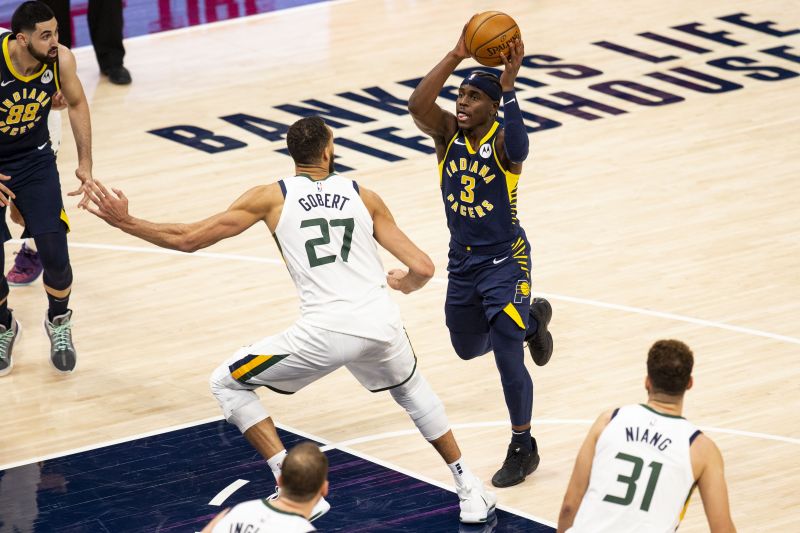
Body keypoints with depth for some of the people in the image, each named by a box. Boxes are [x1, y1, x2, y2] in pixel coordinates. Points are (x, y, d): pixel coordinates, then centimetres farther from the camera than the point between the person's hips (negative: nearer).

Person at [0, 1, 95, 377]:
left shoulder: (61, 61, -19)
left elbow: (77, 104, 3)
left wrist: (85, 163, 1)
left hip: (35, 161, 2)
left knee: (55, 255, -7)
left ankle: (59, 323, 24)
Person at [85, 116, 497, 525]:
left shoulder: (273, 197, 8)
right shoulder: (364, 197, 14)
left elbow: (188, 239, 7)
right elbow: (422, 269, 11)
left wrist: (124, 222, 20)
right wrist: (400, 283, 36)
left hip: (326, 333, -4)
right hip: (382, 326, 4)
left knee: (226, 384, 16)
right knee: (410, 388, 37)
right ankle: (470, 491, 34)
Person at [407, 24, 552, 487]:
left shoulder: (502, 140, -19)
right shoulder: (448, 133, -7)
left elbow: (517, 148, -45)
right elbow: (417, 105, -27)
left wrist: (508, 85, -45)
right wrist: (457, 56, -31)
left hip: (504, 261, -6)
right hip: (462, 261, 6)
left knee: (507, 357, -11)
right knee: (468, 347, 23)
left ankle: (524, 449, 7)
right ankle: (530, 320, 52)